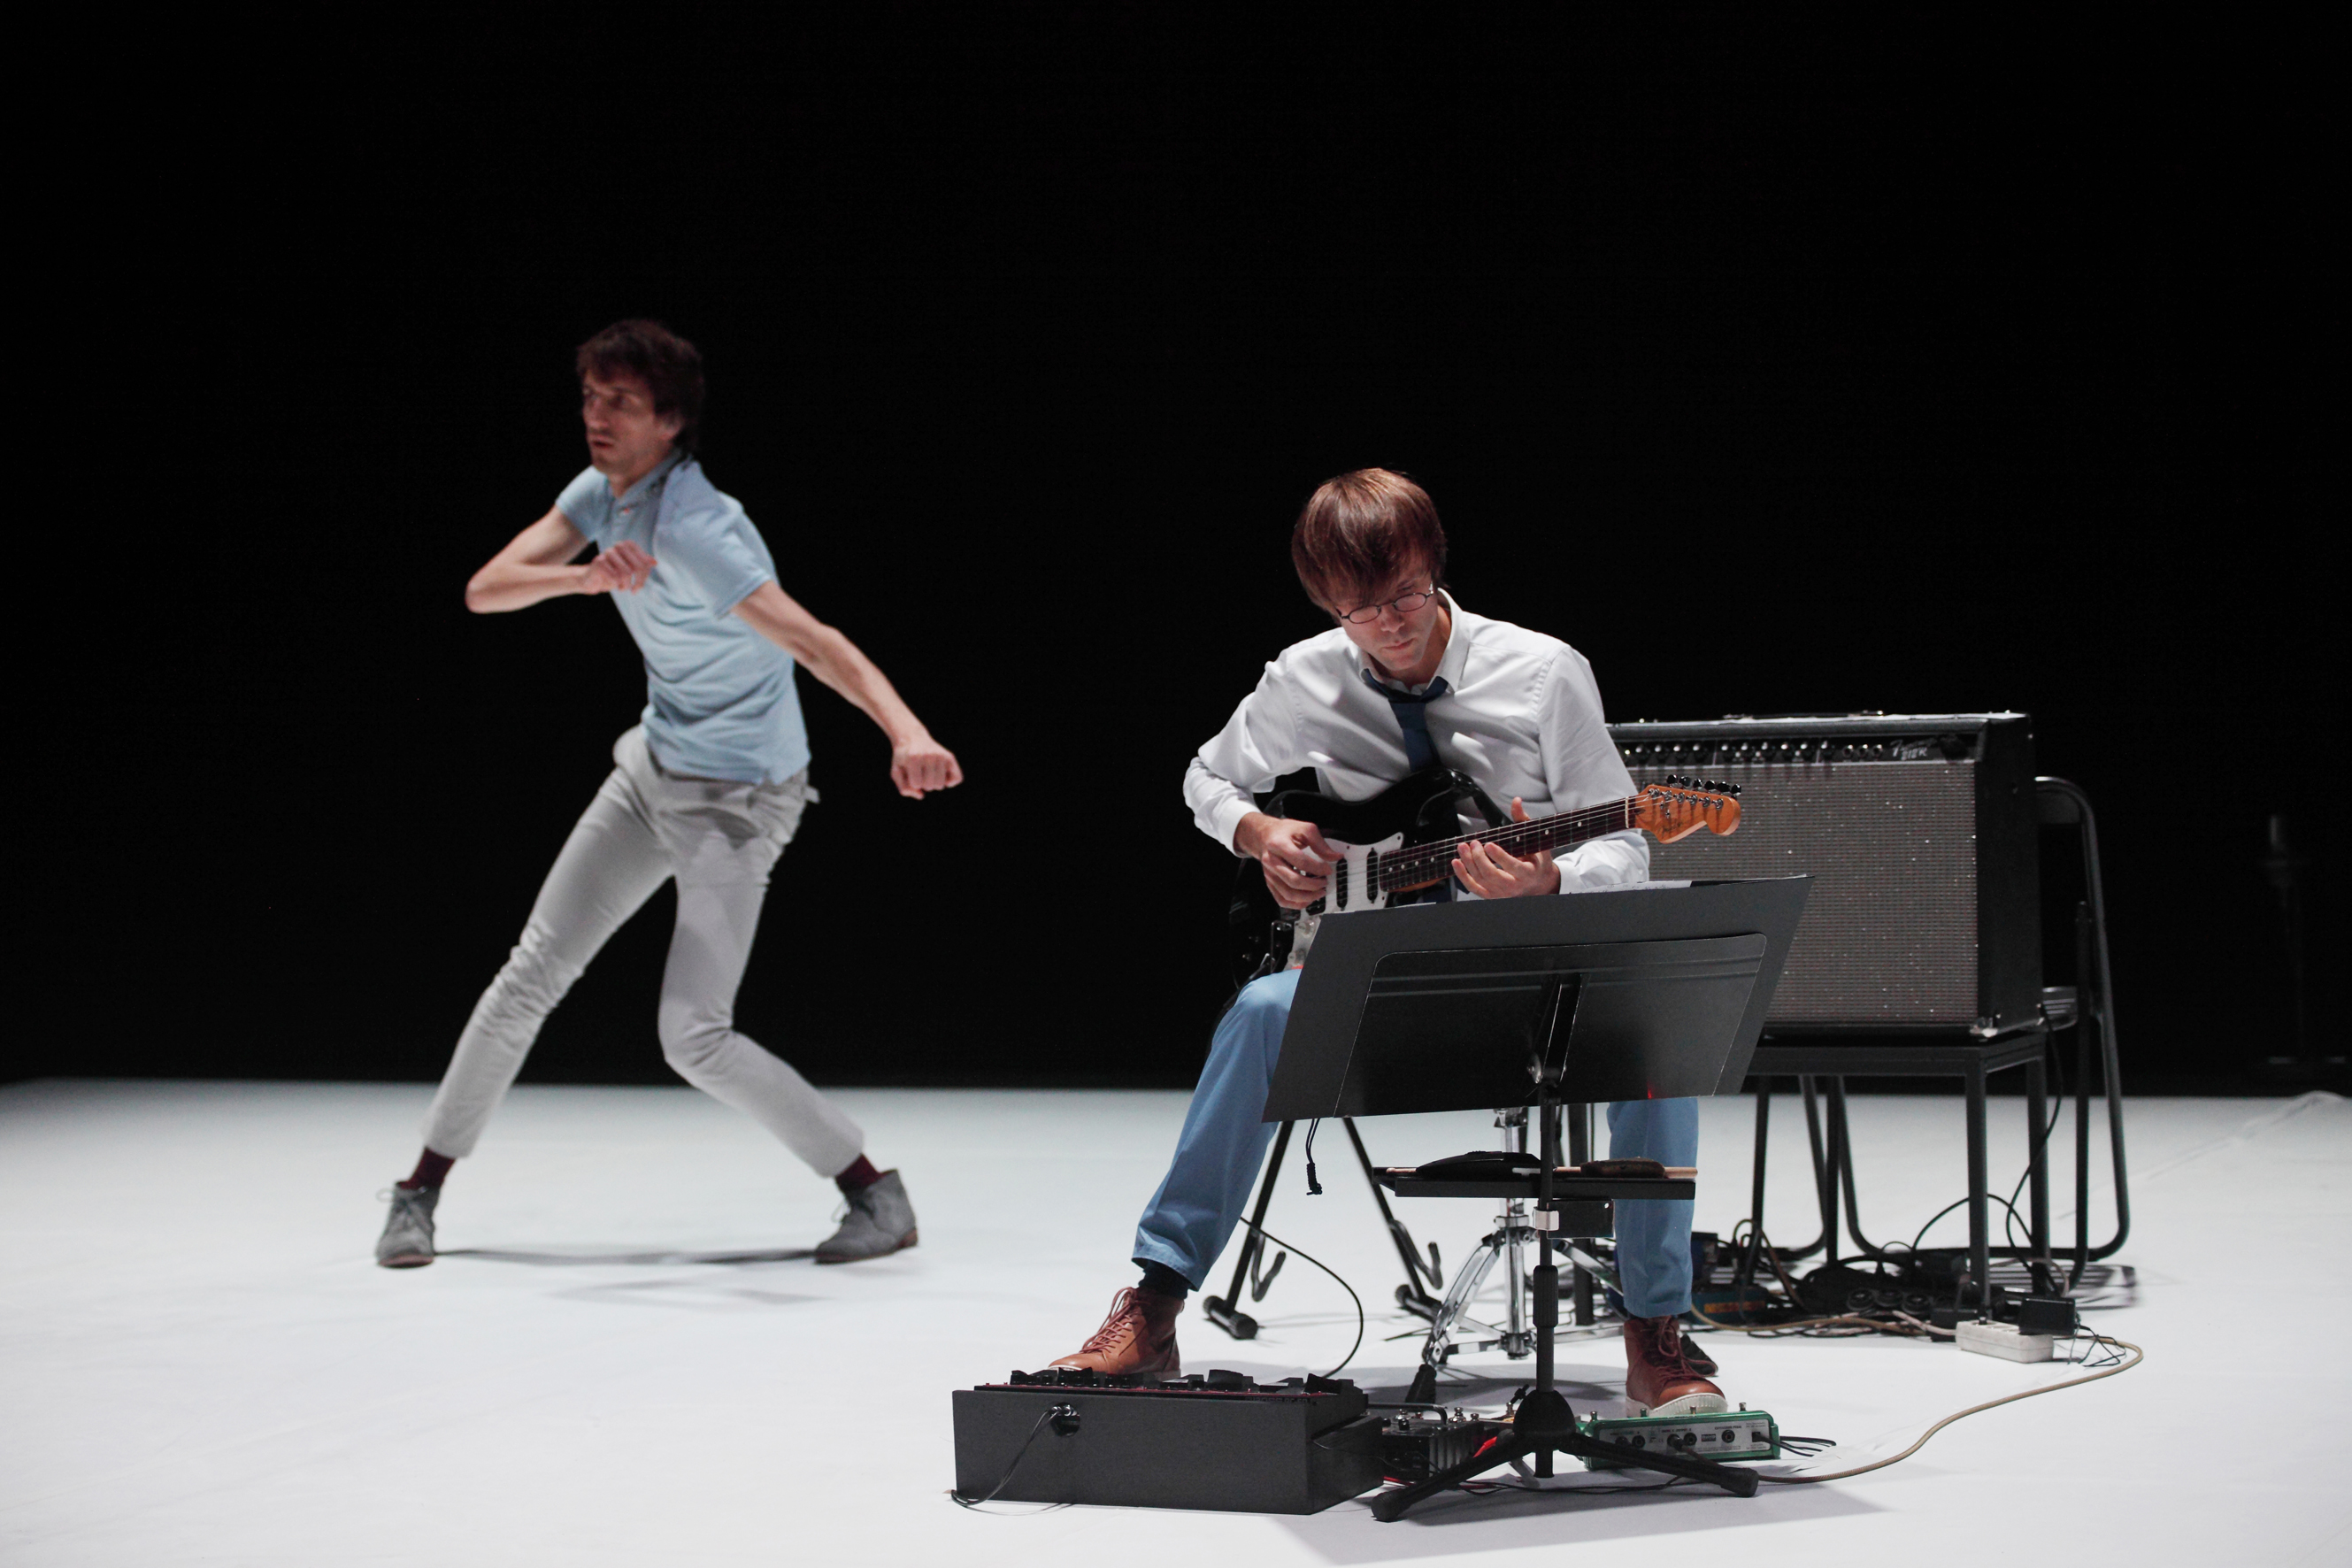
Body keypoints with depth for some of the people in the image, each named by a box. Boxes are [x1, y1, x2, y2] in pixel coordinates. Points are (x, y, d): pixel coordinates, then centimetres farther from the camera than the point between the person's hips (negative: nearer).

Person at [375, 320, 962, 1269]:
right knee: (533, 974, 8)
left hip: (738, 797, -8)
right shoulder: (602, 490, -4)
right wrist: (584, 576, -31)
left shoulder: (696, 529, -29)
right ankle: (423, 1191, 20)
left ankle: (878, 1196, -2)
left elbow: (818, 644, -40)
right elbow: (484, 593, -10)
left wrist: (908, 734, -57)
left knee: (692, 1035, -15)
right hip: (657, 766, 8)